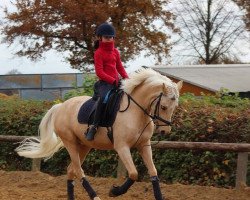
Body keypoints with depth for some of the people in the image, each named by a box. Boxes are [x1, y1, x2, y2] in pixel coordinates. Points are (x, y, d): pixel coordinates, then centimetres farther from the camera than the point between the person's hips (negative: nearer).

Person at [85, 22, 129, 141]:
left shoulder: (115, 52, 17)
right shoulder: (98, 53, -2)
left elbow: (119, 67, 23)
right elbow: (99, 72, -10)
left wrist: (126, 77, 4)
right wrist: (113, 80, -18)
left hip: (116, 82, 7)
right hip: (104, 83, -7)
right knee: (104, 97, -35)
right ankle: (93, 127, -33)